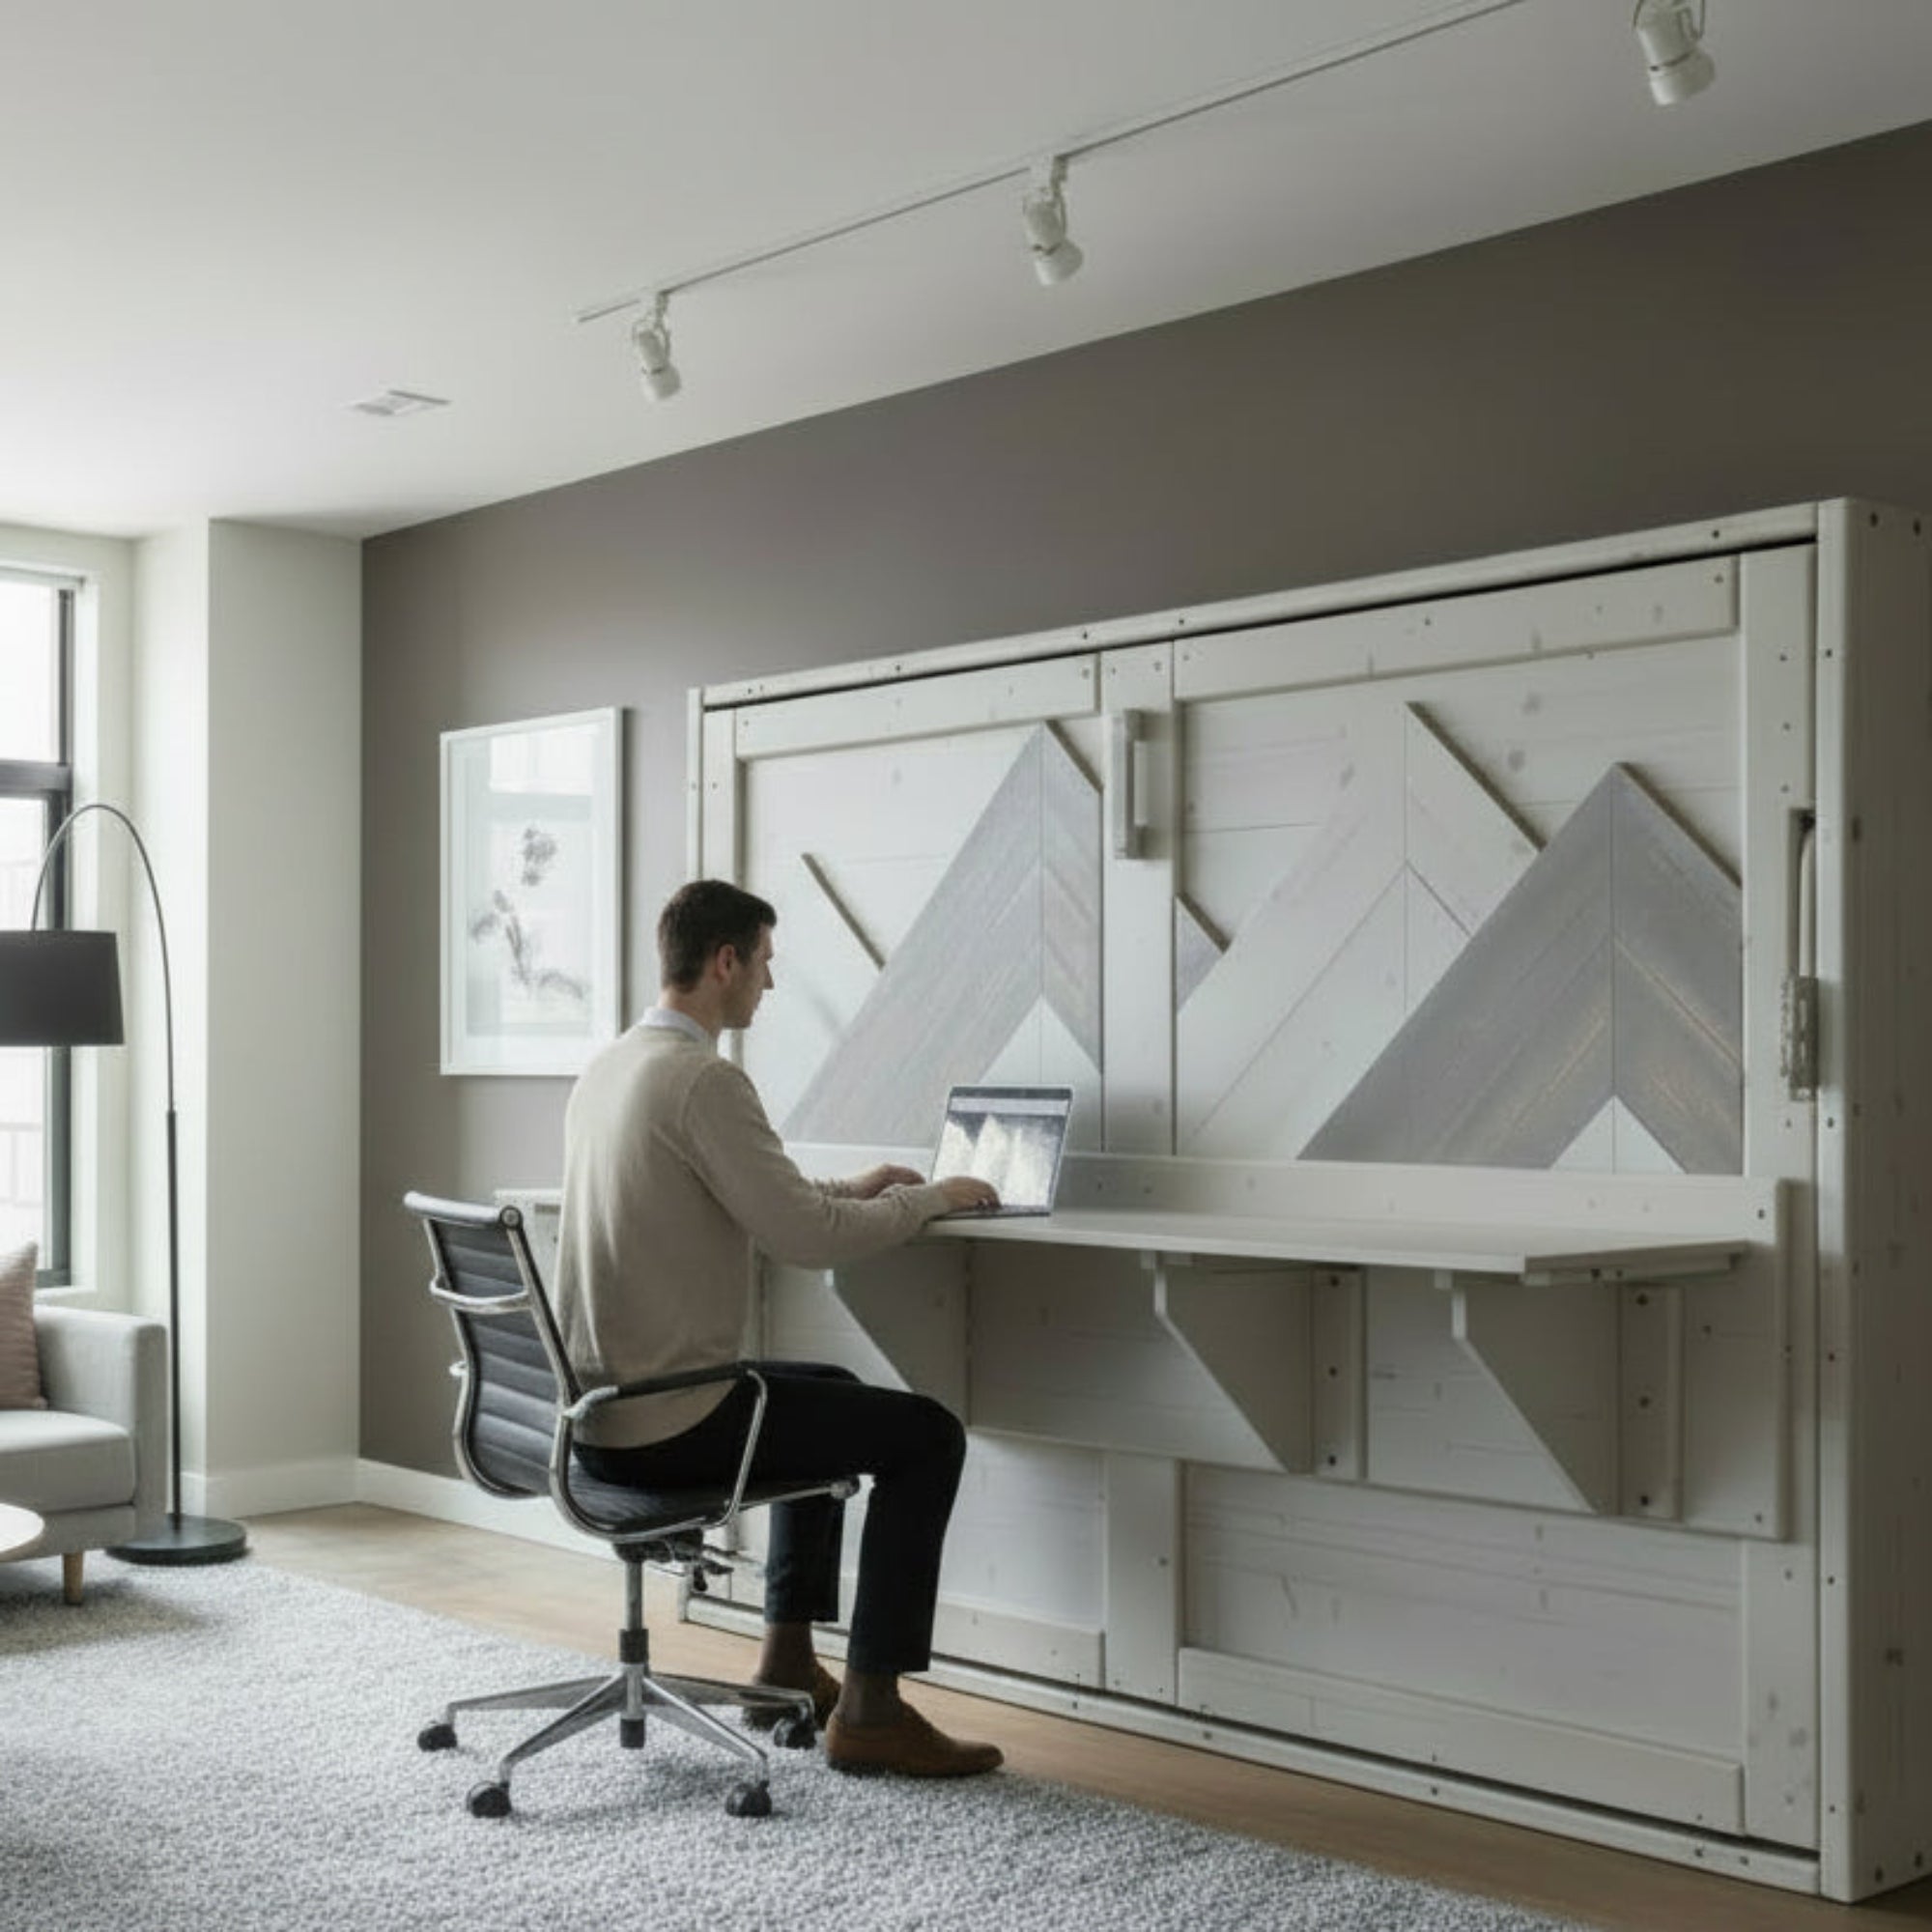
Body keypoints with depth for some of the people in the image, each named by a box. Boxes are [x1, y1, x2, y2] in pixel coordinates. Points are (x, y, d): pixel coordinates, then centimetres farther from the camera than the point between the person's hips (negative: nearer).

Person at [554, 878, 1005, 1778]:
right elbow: (808, 1239, -21)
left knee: (832, 1392, 30)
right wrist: (929, 1198, -5)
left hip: (598, 1413, 10)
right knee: (927, 1434, 0)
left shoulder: (605, 1069, 11)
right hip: (671, 1425, -10)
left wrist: (851, 1189, 22)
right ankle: (869, 1708, 3)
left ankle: (787, 1660, 32)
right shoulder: (704, 1080, -19)